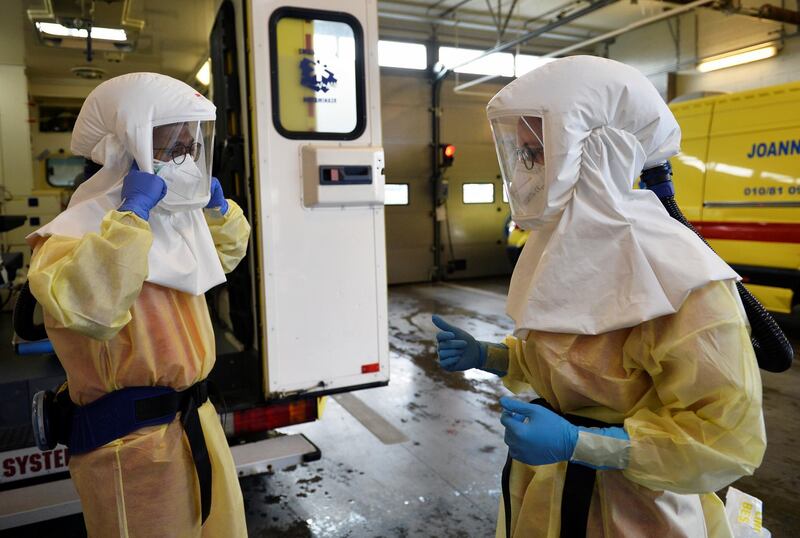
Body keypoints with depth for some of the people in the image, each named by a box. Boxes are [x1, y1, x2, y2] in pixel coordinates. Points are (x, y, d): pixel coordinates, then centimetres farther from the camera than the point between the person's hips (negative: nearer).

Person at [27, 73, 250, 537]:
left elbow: (227, 252, 28)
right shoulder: (79, 232, -16)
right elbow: (84, 306, -37)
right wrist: (133, 213, -30)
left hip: (196, 417, 8)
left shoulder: (173, 220, 10)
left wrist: (216, 204, 10)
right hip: (132, 437, -8)